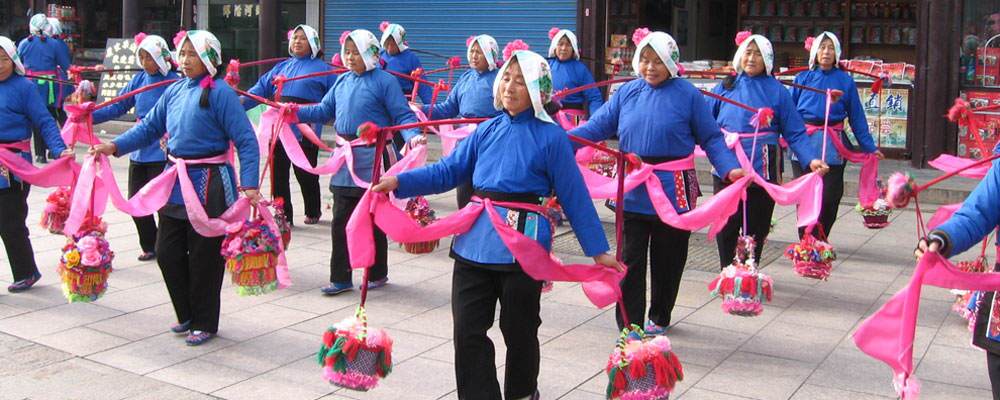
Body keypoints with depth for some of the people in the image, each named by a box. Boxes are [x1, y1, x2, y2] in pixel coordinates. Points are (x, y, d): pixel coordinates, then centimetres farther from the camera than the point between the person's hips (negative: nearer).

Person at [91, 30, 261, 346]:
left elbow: (246, 140, -16)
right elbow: (150, 127, 14)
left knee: (203, 257, 4)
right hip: (176, 180, 7)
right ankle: (187, 315, 30)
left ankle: (205, 323, 21)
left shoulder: (219, 92, -12)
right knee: (167, 252, 11)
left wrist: (249, 184, -24)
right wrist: (114, 146, 0)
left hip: (208, 184, -7)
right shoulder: (174, 91, 8)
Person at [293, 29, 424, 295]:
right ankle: (340, 278, 13)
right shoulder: (342, 80, 11)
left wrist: (413, 136, -29)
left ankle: (377, 274, 23)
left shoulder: (384, 81, -8)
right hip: (346, 158, 6)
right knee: (341, 220, 6)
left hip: (373, 159, -6)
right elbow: (324, 110, 16)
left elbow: (403, 116, -11)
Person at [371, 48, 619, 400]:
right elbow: (448, 171, 9)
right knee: (468, 330, 4)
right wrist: (400, 182, -3)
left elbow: (573, 196, -3)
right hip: (474, 242, 4)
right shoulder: (487, 130, 9)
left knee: (519, 330, 14)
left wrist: (598, 249, -1)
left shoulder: (551, 136, -5)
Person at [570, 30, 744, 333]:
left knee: (667, 260, 14)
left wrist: (730, 169, -17)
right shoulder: (627, 92, 4)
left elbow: (711, 138, -3)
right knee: (631, 261, 2)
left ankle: (659, 318, 33)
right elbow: (598, 126, 1)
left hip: (673, 192, -2)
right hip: (632, 192, 2)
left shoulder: (688, 94, -5)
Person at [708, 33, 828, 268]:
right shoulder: (726, 87, 6)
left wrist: (811, 159, -16)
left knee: (756, 228, 10)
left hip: (762, 169, -1)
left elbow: (795, 133, -2)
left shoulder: (776, 90, 0)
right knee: (726, 226, 7)